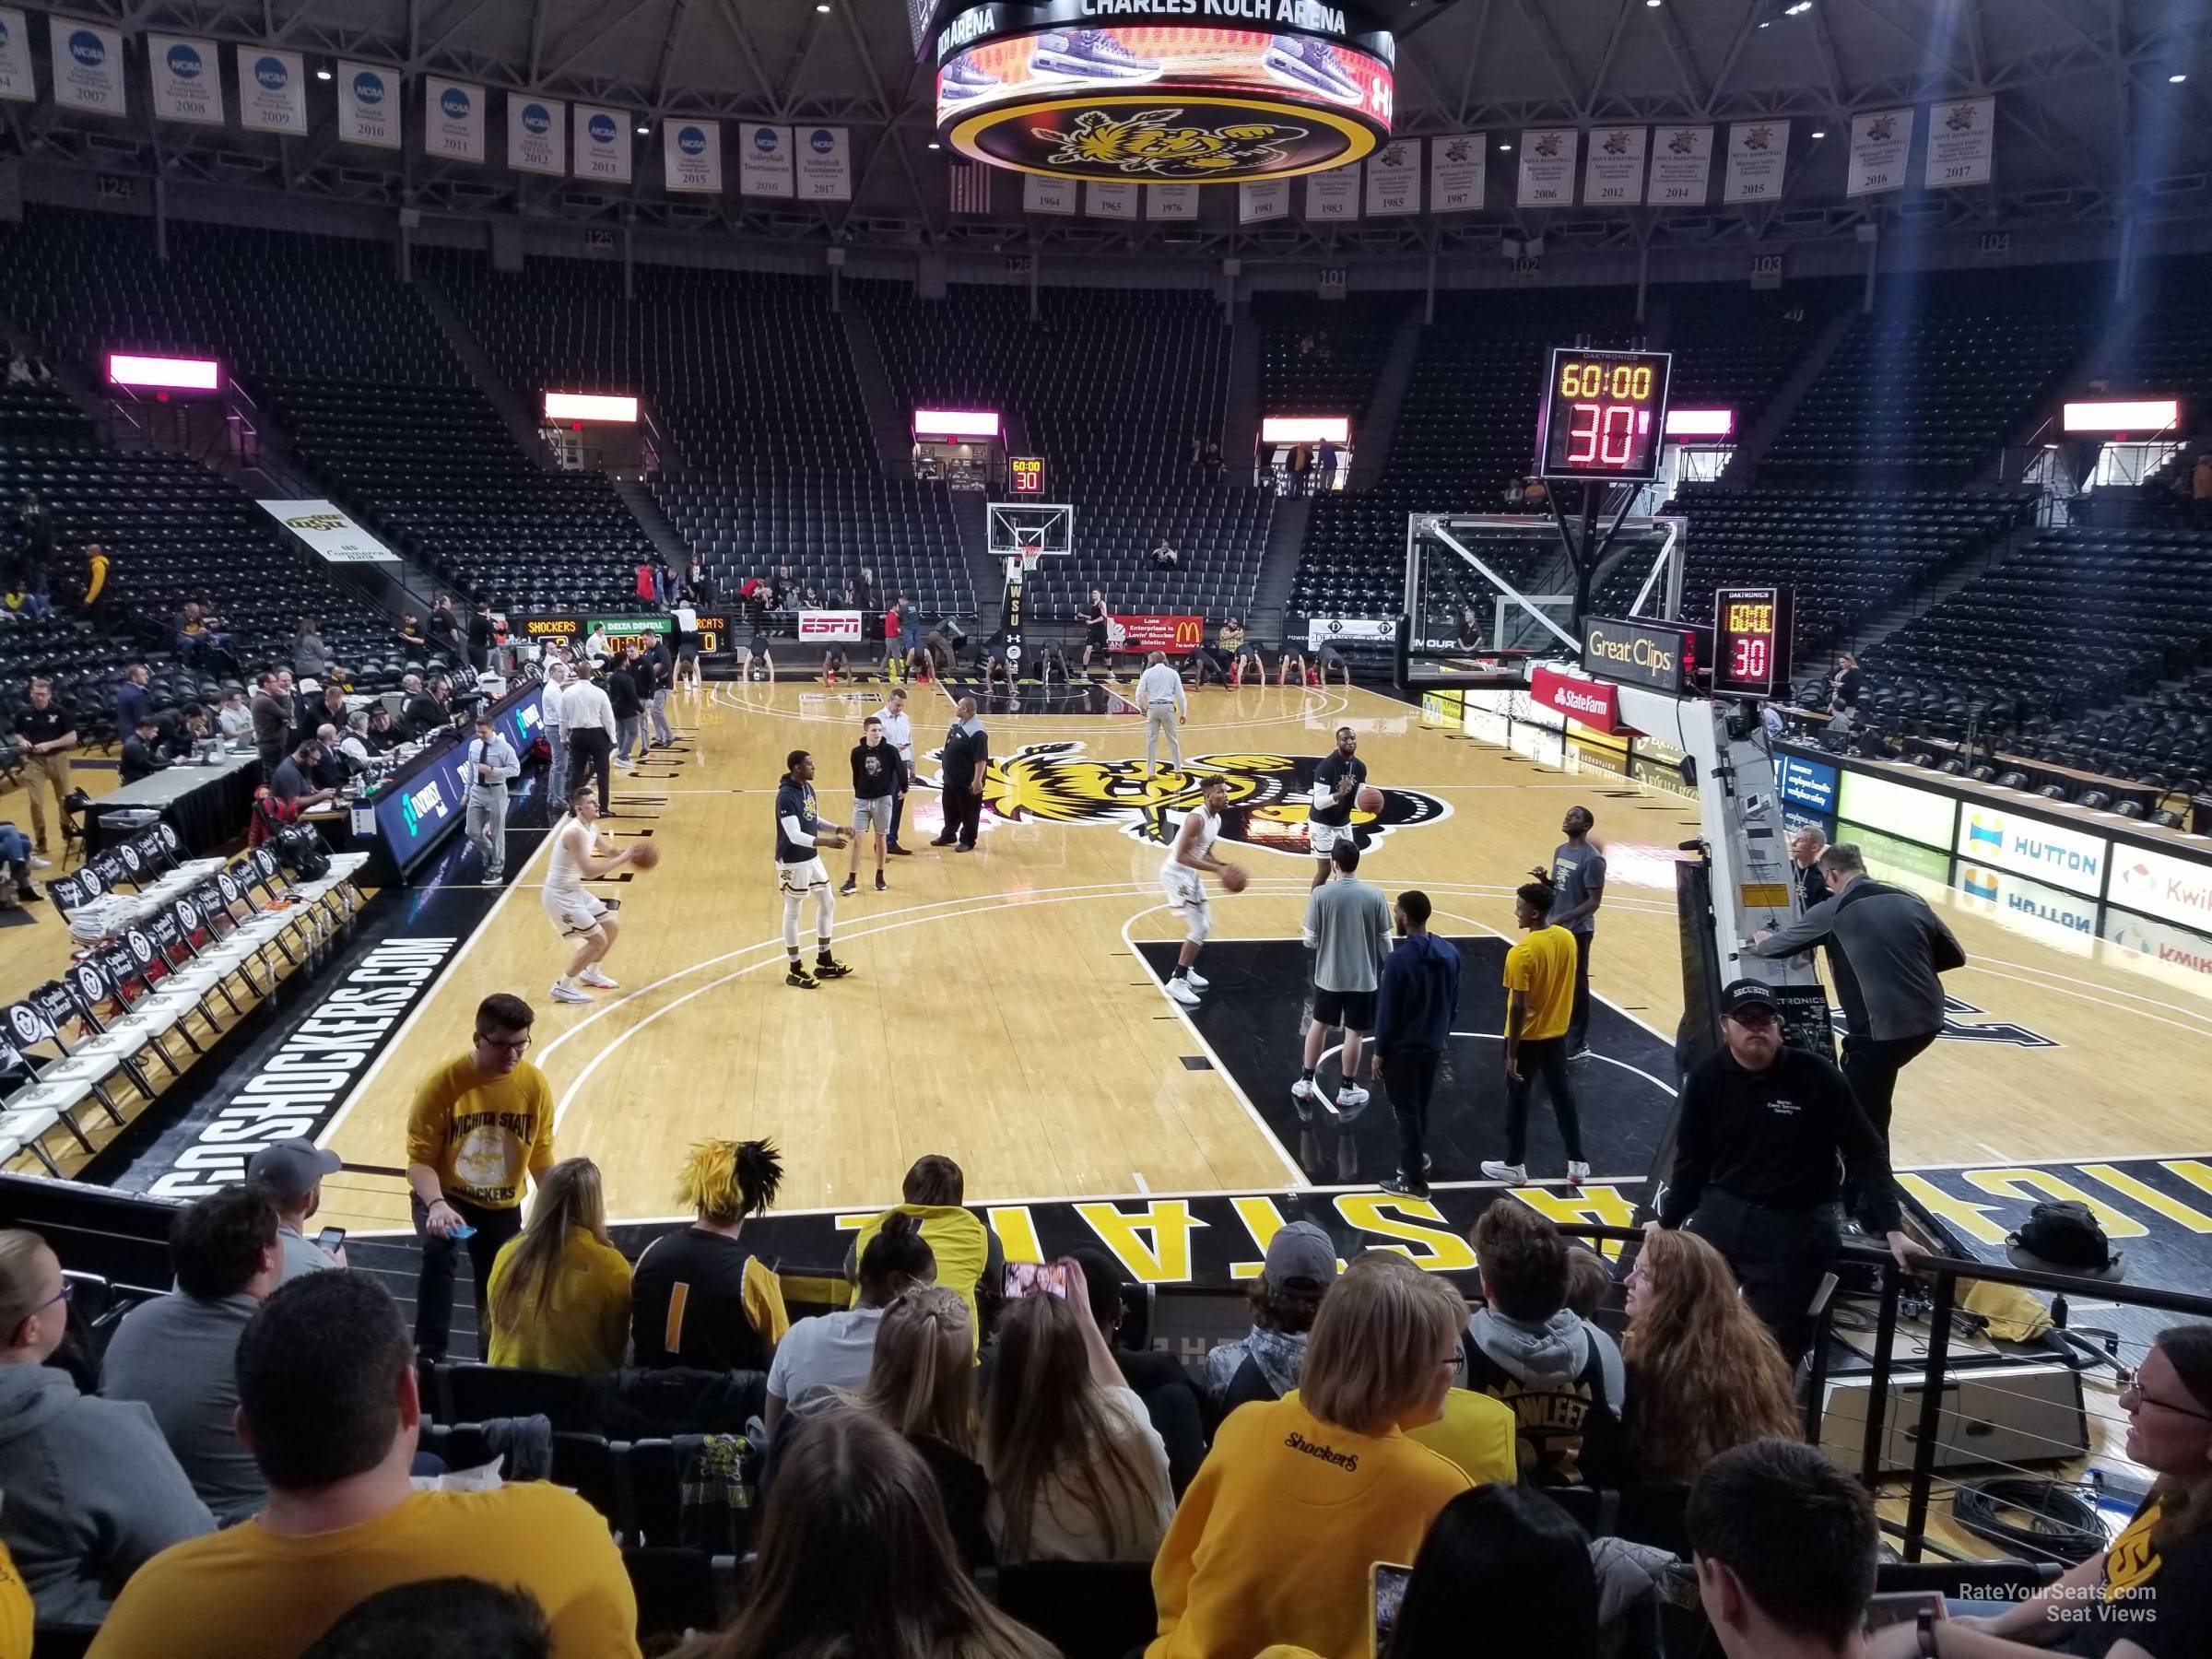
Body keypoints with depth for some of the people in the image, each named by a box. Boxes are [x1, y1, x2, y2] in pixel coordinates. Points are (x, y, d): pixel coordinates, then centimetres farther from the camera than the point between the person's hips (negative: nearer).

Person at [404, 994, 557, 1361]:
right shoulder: (443, 1083, -22)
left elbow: (541, 1158, 1)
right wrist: (437, 1205, -38)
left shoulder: (535, 1085, -12)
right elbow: (420, 1159, -21)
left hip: (502, 1205, 3)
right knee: (439, 1250, -34)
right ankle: (430, 1354, -26)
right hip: (445, 1195, -3)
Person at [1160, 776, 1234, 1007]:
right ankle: (1177, 981, -5)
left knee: (1205, 925, 19)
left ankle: (1185, 970, 33)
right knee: (1199, 928, -11)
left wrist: (1224, 866, -1)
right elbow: (1181, 856, -29)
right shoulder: (1196, 818, -24)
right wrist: (1216, 869, -29)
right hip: (1176, 873, -10)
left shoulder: (1217, 819, 6)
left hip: (1191, 873, 10)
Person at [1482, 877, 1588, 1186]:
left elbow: (1519, 1007, -23)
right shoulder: (1567, 939, -4)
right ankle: (1576, 1163, 24)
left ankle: (1515, 1165, 21)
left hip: (1528, 1037, -6)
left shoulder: (1522, 953, -26)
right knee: (1563, 1095, 16)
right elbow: (1565, 985, 8)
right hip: (1556, 1033, 6)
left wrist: (1511, 1053, -17)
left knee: (1518, 1098, 9)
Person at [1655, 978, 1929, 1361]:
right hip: (1721, 1215, 3)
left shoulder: (1818, 1076, -9)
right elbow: (1691, 1159, 8)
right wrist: (1666, 1223, 12)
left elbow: (1866, 1154, -3)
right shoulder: (1706, 1079, -2)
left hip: (1796, 1228, -3)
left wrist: (1892, 1229, -9)